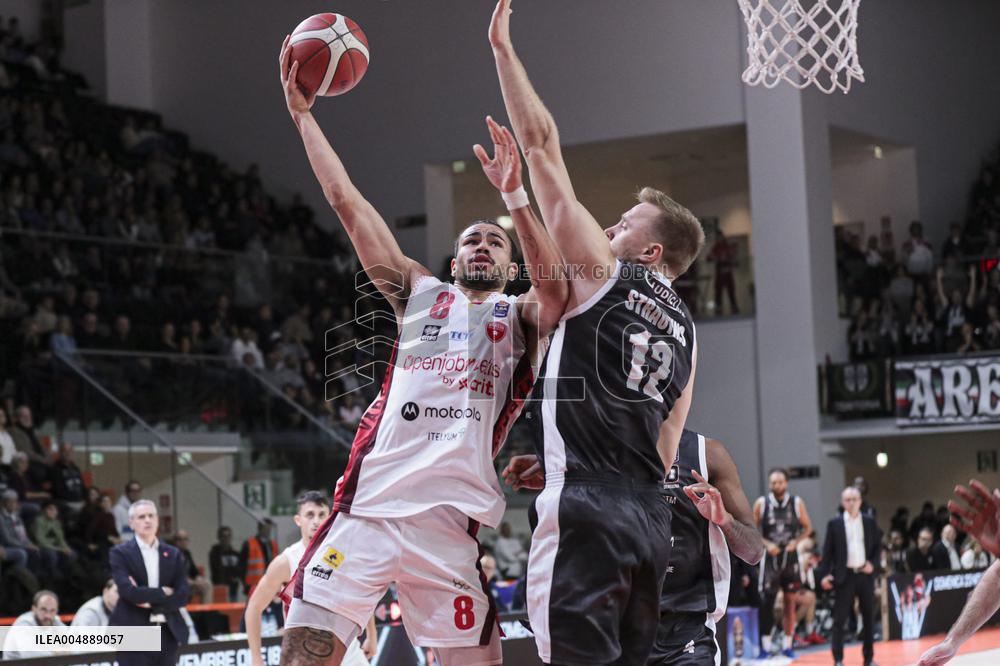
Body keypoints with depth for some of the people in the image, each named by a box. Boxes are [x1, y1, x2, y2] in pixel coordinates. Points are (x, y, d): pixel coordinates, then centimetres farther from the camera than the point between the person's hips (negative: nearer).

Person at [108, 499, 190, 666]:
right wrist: (162, 593, -8)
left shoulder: (173, 554, 11)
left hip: (167, 634, 4)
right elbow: (128, 591, -15)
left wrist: (151, 602, -10)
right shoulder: (120, 553, -1)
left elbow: (182, 596, 2)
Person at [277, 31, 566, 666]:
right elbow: (349, 204, 18)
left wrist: (514, 195, -19)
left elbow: (554, 285, -10)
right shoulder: (420, 295, 20)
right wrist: (302, 114, 17)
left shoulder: (521, 317, 14)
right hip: (369, 505, 2)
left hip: (452, 523, -1)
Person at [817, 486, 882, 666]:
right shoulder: (834, 524, 2)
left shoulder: (870, 523, 8)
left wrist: (873, 563, -5)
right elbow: (827, 550, 0)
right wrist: (824, 574, -9)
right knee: (839, 618, -4)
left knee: (869, 617, 6)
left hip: (865, 574, 2)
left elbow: (878, 546, 12)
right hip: (845, 576, -2)